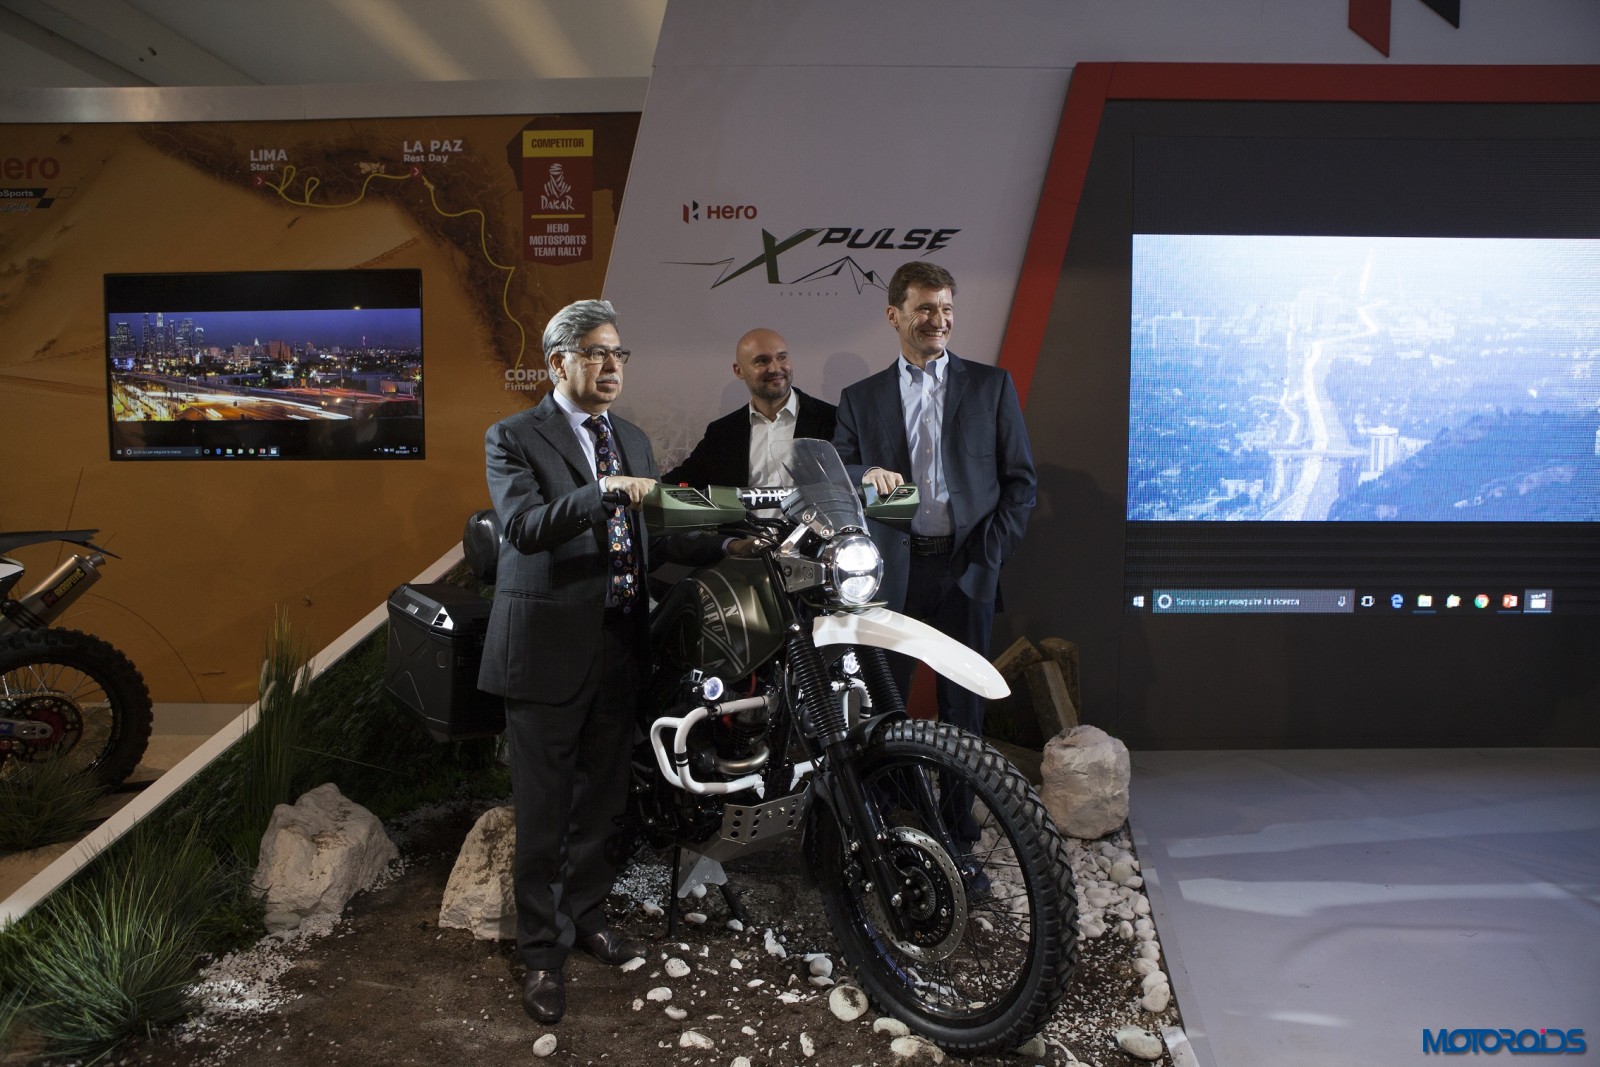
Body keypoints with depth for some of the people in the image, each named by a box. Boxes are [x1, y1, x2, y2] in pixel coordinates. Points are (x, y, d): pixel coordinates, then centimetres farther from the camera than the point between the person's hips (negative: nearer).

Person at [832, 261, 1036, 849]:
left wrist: (988, 555, -4)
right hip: (891, 573, 1)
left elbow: (1020, 481, 7)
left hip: (967, 568, 0)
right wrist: (865, 474, -17)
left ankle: (958, 833, 19)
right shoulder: (860, 397, 11)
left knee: (963, 707, 6)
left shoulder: (992, 385, 9)